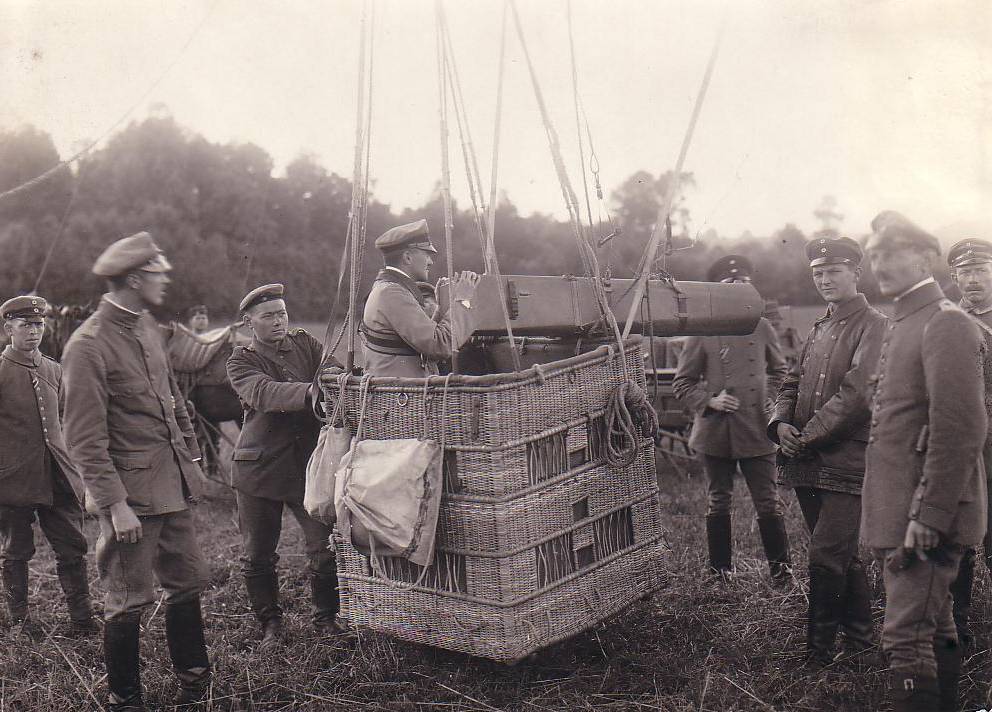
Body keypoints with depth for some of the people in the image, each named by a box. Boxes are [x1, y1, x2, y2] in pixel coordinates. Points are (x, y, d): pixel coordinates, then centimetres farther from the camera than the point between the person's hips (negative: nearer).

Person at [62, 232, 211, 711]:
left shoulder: (147, 328, 9)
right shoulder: (88, 346, -16)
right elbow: (86, 440, -17)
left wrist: (191, 456, 16)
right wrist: (116, 504, -18)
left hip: (172, 487, 8)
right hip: (132, 495, -8)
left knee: (188, 582, 16)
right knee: (129, 602, 4)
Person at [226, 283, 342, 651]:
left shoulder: (304, 343, 9)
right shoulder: (241, 361, -3)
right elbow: (265, 393, -23)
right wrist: (311, 392, -39)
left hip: (309, 463, 2)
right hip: (259, 467, -1)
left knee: (326, 545, -2)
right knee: (258, 555, 7)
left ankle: (326, 617, 20)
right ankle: (270, 623, 27)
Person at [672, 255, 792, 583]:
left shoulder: (762, 328, 6)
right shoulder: (702, 333, -1)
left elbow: (779, 371, 21)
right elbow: (681, 383, 3)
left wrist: (771, 401, 6)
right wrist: (709, 401, -11)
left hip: (757, 432, 1)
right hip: (716, 433, -1)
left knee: (769, 503, 3)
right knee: (719, 504, 10)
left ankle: (782, 569, 17)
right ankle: (720, 572, 22)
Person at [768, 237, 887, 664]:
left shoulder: (873, 326, -8)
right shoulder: (818, 330, 17)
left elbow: (857, 393, -17)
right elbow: (792, 384, 18)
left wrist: (809, 436, -15)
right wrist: (781, 423, -2)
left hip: (846, 464, -8)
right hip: (807, 466, 8)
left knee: (826, 558, -9)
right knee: (843, 556, 18)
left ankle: (818, 653, 4)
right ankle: (860, 640, 33)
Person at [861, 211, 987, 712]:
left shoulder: (945, 323, -12)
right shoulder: (903, 324, 16)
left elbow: (959, 429, -21)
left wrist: (927, 517, -22)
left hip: (924, 519, -9)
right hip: (902, 513, 9)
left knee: (907, 639, -7)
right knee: (936, 632, 18)